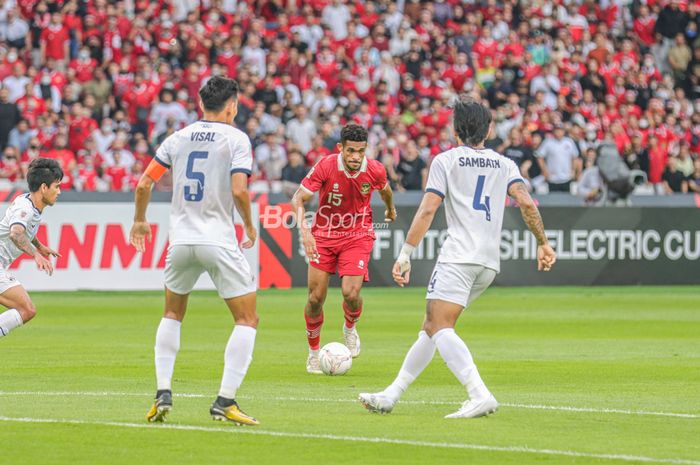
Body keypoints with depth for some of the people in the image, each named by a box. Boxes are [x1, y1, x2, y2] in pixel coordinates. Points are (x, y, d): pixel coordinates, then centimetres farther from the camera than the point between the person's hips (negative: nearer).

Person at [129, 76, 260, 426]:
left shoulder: (178, 138, 9)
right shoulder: (236, 139, -4)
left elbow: (144, 185, 9)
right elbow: (239, 190, -16)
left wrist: (140, 221, 26)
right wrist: (249, 227, 1)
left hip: (181, 240, 5)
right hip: (219, 241, -5)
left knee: (172, 314, 23)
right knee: (247, 319, 5)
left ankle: (163, 394, 10)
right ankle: (225, 402, -6)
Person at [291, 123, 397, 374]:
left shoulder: (375, 170, -14)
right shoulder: (325, 167, -21)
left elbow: (385, 189, 11)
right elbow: (298, 199, -19)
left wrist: (390, 209, 32)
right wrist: (304, 230, -34)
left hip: (358, 236, 0)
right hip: (323, 235, 0)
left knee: (351, 293, -17)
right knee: (316, 297, -4)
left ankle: (350, 328, 19)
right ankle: (313, 352, 19)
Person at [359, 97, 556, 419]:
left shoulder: (445, 160, 5)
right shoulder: (504, 164, 17)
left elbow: (427, 211, -3)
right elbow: (526, 203, 2)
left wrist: (405, 255, -3)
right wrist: (543, 244, 7)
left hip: (458, 256, -7)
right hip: (490, 262, 7)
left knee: (439, 328, -16)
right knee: (431, 327, 14)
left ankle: (480, 396, -34)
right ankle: (391, 395, 16)